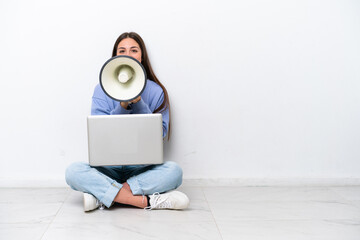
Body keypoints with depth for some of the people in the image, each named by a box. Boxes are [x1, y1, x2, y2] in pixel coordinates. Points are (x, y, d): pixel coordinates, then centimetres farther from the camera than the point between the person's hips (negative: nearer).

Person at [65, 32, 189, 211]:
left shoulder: (156, 91, 4)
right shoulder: (102, 90, 4)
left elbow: (160, 133, -5)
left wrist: (138, 103, -15)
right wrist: (123, 106, -19)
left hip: (142, 167, 0)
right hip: (108, 167, 0)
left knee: (174, 171, -30)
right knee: (73, 172, -28)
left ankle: (103, 196, -28)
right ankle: (147, 201, -34)